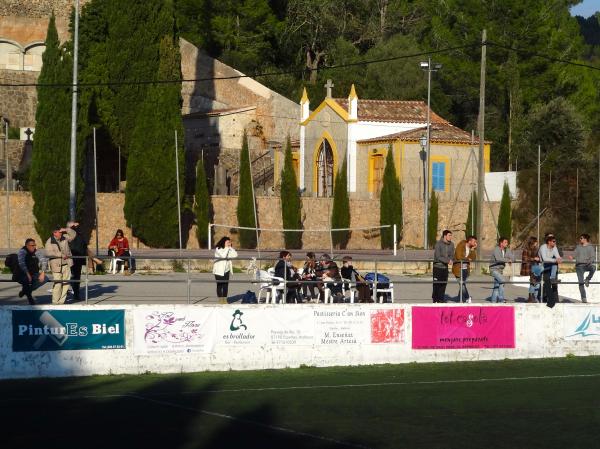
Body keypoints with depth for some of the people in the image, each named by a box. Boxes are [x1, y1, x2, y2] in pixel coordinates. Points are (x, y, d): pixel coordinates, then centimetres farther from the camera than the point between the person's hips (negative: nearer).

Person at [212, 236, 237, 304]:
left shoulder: (229, 250, 11)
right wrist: (227, 248, -17)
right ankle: (220, 300, 0)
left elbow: (235, 255, -1)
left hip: (226, 270, 6)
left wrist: (230, 247, -4)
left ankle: (225, 300, 10)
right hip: (219, 270, -6)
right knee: (219, 285, -2)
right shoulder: (218, 249, -9)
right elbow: (223, 255, -24)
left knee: (226, 285, 5)